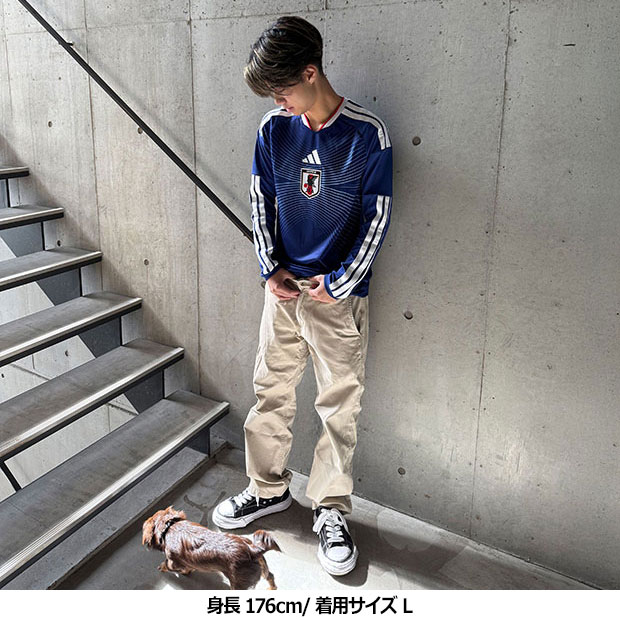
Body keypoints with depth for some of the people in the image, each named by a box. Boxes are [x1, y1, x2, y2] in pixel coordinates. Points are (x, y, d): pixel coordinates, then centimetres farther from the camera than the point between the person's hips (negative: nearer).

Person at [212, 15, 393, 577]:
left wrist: (338, 283, -10)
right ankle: (269, 488, 33)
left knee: (340, 403, 5)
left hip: (339, 292, -3)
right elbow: (261, 202, 9)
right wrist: (271, 268, -1)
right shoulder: (273, 129, 2)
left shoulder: (367, 133, -10)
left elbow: (378, 217, -8)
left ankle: (331, 508, 22)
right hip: (283, 285, 4)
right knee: (272, 391, 13)